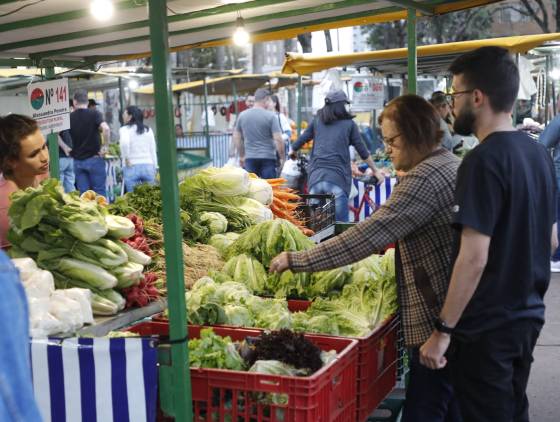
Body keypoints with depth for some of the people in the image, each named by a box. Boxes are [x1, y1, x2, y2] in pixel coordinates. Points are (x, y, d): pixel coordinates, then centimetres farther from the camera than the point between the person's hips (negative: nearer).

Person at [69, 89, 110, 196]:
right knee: (99, 192, 3)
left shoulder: (70, 117, 3)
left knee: (83, 194, 6)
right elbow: (106, 128, -23)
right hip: (94, 158, -3)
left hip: (78, 160, 3)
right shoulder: (94, 114, -6)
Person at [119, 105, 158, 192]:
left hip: (132, 167, -3)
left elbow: (124, 142, -21)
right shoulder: (148, 130, 13)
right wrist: (154, 169, 17)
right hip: (148, 166, 4)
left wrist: (126, 158, -9)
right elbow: (153, 151, 13)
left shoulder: (124, 129, 0)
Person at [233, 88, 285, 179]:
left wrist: (241, 156, 22)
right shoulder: (270, 116, -7)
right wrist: (282, 157, 0)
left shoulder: (242, 115, 7)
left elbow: (236, 138, 13)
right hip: (267, 158, -4)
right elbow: (278, 139, -11)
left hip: (249, 158, 4)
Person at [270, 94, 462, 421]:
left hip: (438, 320, -10)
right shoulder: (450, 163, 12)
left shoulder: (424, 178, -20)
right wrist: (389, 240, 18)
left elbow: (366, 236, -26)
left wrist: (296, 260, -21)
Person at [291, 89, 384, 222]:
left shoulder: (317, 121, 12)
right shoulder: (349, 124, 5)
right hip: (337, 177, -3)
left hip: (315, 176, 3)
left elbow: (299, 142, 15)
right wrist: (375, 171, 18)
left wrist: (292, 152, 37)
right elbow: (362, 151, 7)